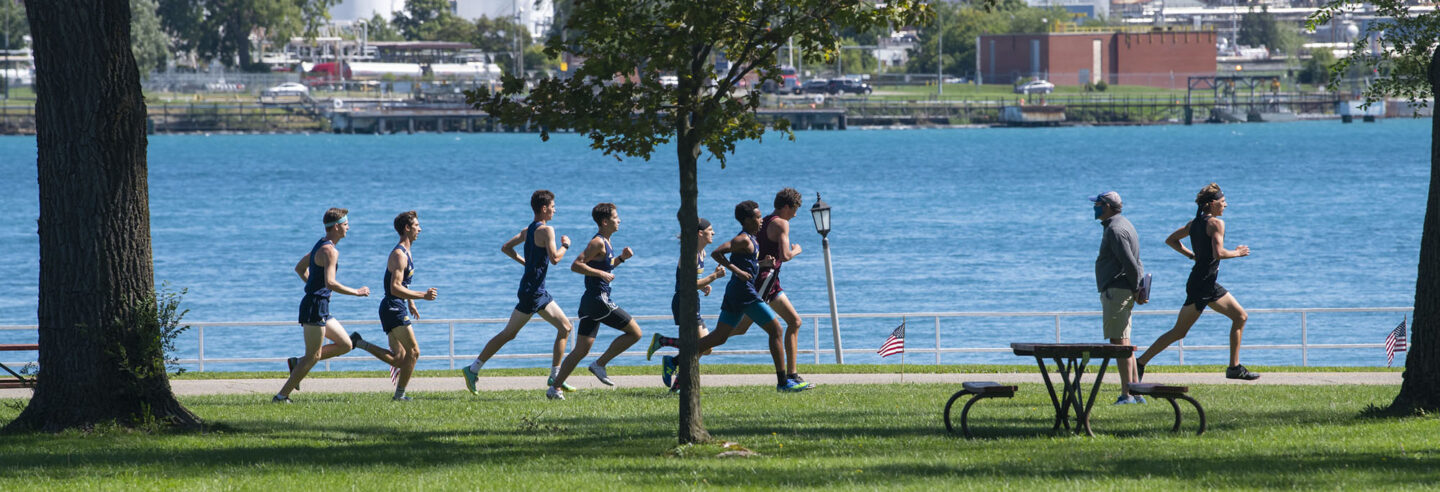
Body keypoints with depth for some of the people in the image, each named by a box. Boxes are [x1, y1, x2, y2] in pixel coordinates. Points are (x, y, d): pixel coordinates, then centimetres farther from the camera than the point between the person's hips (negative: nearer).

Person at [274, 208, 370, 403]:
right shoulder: (330, 251, -17)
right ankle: (282, 396, -4)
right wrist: (356, 292, -18)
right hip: (315, 306, -10)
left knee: (345, 345, 13)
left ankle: (298, 363, 12)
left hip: (320, 308, 10)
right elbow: (330, 282, -27)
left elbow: (299, 268, 27)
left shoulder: (321, 245, 15)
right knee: (313, 356, -6)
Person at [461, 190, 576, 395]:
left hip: (538, 292, 10)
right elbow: (554, 258, -23)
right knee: (509, 333, -6)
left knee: (565, 327, 11)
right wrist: (565, 245, -4)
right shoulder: (546, 230, -15)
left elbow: (506, 248, 16)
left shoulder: (528, 230, 13)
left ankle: (555, 377, 9)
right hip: (532, 291, -10)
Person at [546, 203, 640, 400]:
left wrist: (621, 258, 17)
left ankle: (555, 388, 4)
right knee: (635, 332, -3)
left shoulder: (605, 243, 17)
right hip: (598, 300, -10)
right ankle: (600, 364, -1)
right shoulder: (598, 242, -12)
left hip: (591, 301, 10)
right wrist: (602, 274, -21)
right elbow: (576, 265, -19)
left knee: (582, 350, 7)